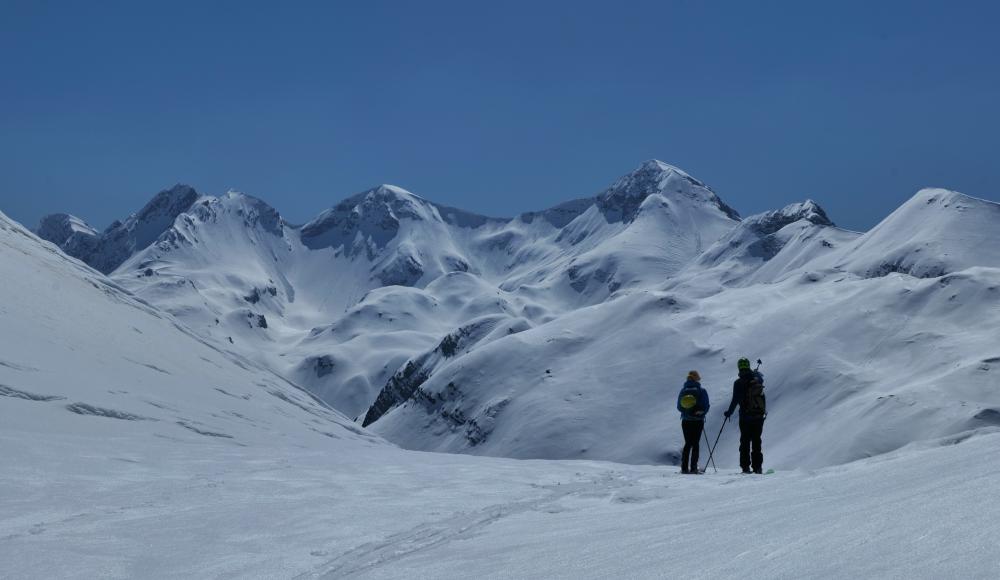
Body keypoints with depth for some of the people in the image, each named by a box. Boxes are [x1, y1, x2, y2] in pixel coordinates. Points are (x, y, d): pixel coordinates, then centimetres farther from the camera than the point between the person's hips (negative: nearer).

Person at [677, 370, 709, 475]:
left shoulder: (683, 391, 1)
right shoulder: (701, 391, -8)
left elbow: (679, 407, 5)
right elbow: (706, 407, -7)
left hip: (685, 421, 3)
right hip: (698, 421, -3)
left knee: (688, 443, 11)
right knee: (695, 444, 2)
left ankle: (684, 468, 5)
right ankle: (693, 468, -5)